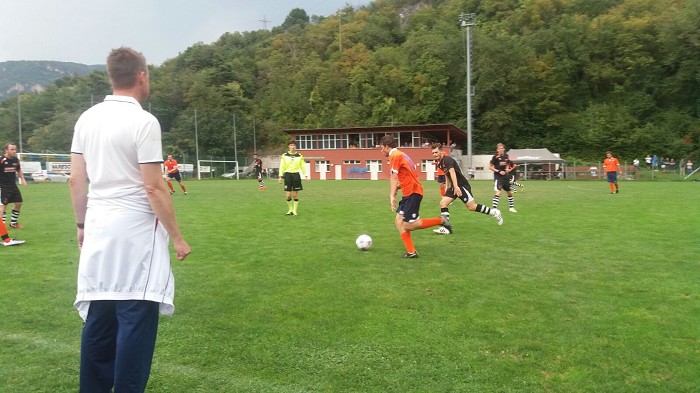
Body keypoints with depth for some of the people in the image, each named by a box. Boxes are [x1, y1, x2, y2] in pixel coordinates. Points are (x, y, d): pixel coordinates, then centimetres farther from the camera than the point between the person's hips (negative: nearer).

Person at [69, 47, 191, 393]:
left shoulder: (87, 119, 8)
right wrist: (177, 237, -8)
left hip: (98, 231, 7)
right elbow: (153, 188, -14)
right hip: (135, 233, -7)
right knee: (135, 318, 1)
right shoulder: (143, 121, -11)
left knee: (98, 316, 13)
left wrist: (82, 225, 21)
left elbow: (75, 180, 10)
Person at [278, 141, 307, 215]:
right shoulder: (284, 156, 4)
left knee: (295, 194, 1)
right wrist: (281, 176, -3)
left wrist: (305, 176, 0)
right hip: (288, 175, 0)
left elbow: (303, 166, 8)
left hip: (296, 175, 0)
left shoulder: (299, 156, 5)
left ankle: (294, 210, 13)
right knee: (288, 195, -3)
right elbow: (282, 166, 4)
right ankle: (290, 209, 17)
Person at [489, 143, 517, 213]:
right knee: (498, 192, -22)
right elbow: (490, 167, -9)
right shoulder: (495, 157, -11)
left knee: (509, 192, 15)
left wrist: (507, 169, -1)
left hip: (505, 176, 6)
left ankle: (511, 207, 32)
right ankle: (494, 208, -21)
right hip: (498, 176, -6)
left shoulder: (506, 156, 5)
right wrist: (499, 171, -17)